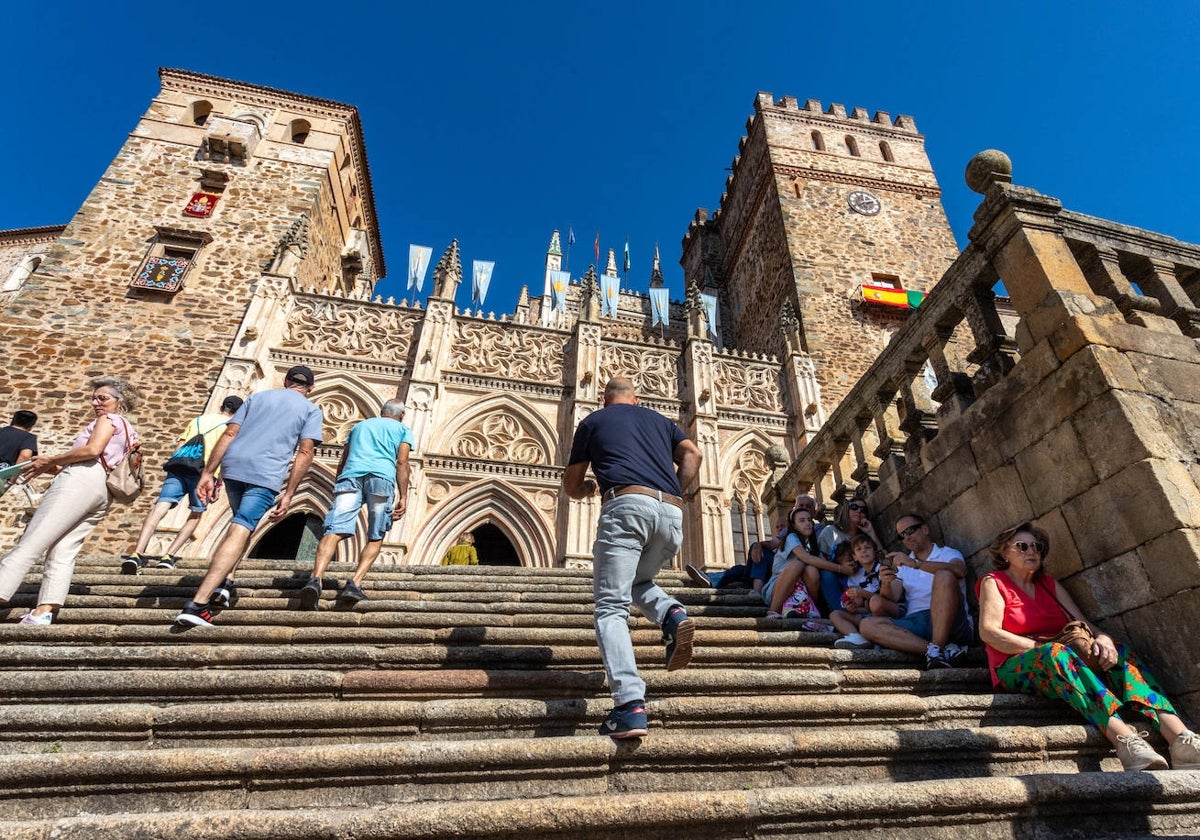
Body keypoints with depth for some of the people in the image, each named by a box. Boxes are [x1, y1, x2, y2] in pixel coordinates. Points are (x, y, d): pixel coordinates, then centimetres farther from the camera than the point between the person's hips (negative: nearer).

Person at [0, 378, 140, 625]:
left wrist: (51, 461, 0)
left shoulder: (108, 419, 8)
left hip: (82, 479, -8)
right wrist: (53, 468, 21)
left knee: (30, 542, -14)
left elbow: (92, 449, -11)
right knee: (63, 552, -2)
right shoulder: (130, 431, 33)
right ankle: (45, 610, -14)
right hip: (103, 492, 8)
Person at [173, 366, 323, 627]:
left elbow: (229, 434, 12)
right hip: (266, 474, -4)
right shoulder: (311, 410, 13)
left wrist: (208, 473, 9)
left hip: (233, 466, 5)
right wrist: (288, 494, -1)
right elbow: (305, 452, 0)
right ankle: (197, 604, -18)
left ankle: (225, 581, 18)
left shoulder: (257, 396, 23)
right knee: (240, 532, -9)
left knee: (242, 523, 27)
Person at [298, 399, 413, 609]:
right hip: (381, 476, -2)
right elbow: (402, 463, 9)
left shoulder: (359, 426, 36)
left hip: (350, 475, 2)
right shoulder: (403, 429, 24)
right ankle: (355, 584, -15)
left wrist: (339, 488, 39)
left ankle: (315, 579, -32)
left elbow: (342, 463, 32)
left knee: (334, 531, -11)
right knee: (375, 538, 4)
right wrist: (403, 497, 3)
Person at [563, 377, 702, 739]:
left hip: (626, 505, -4)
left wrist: (589, 487, 45)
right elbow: (692, 454, 13)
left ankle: (630, 706, -20)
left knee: (611, 607, -4)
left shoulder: (593, 421, 22)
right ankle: (672, 614, -2)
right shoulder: (658, 419, 30)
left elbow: (572, 485, 25)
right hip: (672, 512, 5)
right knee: (638, 582, 28)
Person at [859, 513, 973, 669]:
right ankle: (941, 649, -32)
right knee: (867, 625, -23)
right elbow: (892, 599, 10)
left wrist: (915, 564, -21)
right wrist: (886, 584, -13)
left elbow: (959, 571, -11)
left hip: (948, 622, -3)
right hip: (915, 622, 3)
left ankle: (937, 648, -33)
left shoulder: (948, 553, 16)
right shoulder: (902, 564, 26)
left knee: (944, 576, -28)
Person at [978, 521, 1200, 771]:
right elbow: (988, 631, -9)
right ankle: (1125, 740, -51)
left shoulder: (1049, 584, 23)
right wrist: (1040, 647, -16)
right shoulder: (994, 582, 4)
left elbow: (1083, 623, 11)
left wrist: (1102, 638, -12)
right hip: (1015, 667, -6)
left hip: (1067, 658, 6)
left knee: (1120, 653, -17)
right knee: (1056, 652, -36)